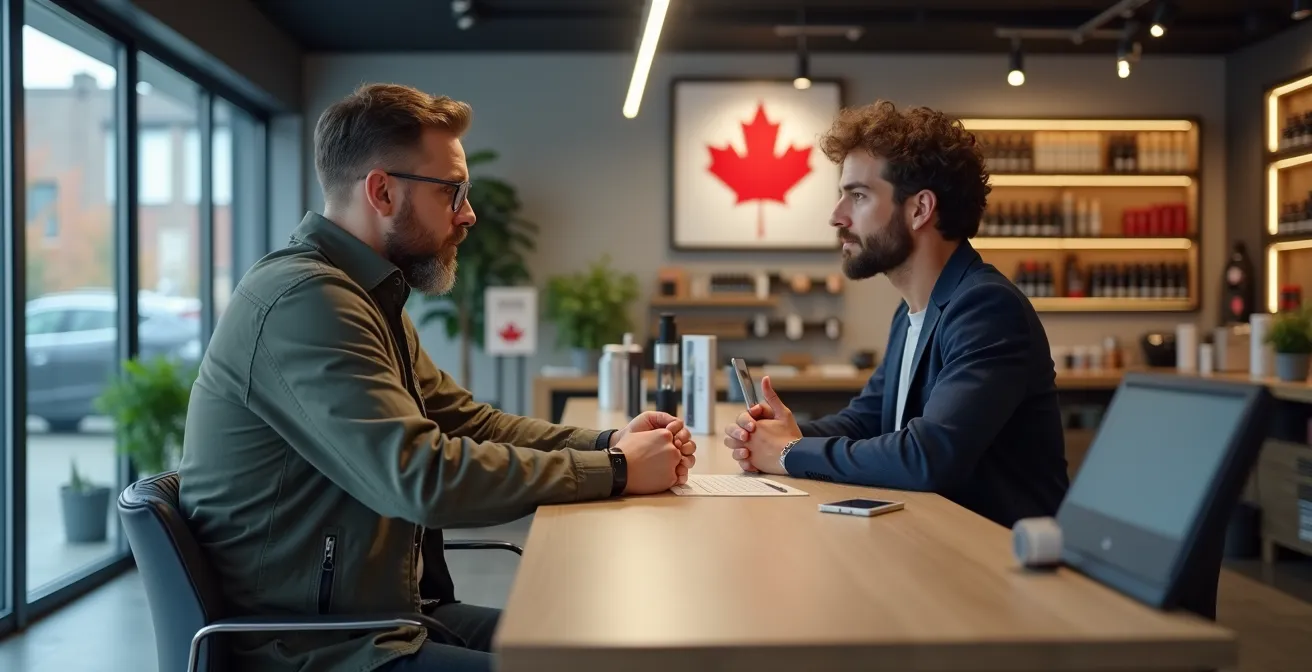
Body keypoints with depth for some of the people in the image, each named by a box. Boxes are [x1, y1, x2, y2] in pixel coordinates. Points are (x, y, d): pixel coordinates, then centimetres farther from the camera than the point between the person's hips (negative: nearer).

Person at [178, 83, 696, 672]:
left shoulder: (368, 297, 12)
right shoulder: (306, 300, -22)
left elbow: (468, 422, 13)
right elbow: (424, 475, -29)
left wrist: (608, 443, -2)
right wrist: (615, 470, -19)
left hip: (384, 615, 10)